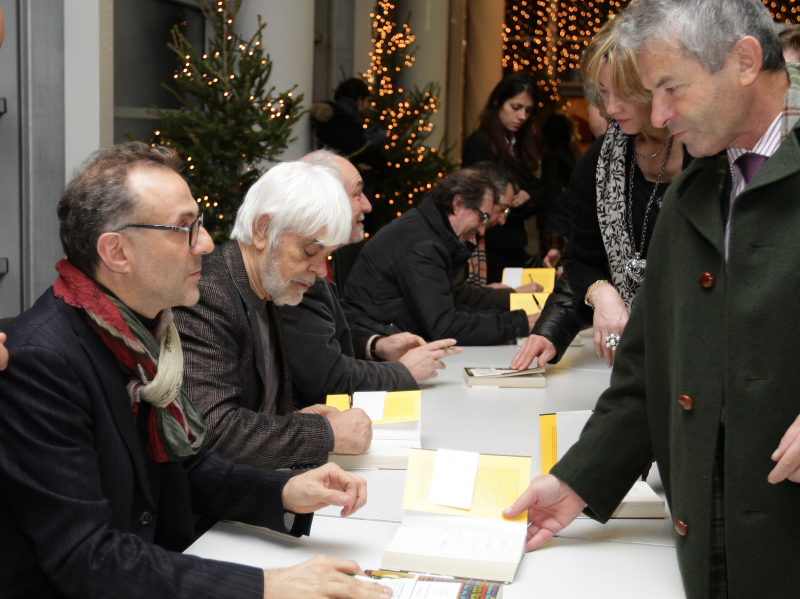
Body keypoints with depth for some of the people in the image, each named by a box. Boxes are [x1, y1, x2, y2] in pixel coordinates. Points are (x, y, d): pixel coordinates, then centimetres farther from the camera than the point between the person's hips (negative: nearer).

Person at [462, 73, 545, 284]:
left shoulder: (521, 145, 15)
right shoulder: (479, 144, -8)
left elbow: (539, 196, 8)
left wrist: (528, 197, -11)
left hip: (515, 249, 7)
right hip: (489, 249, -7)